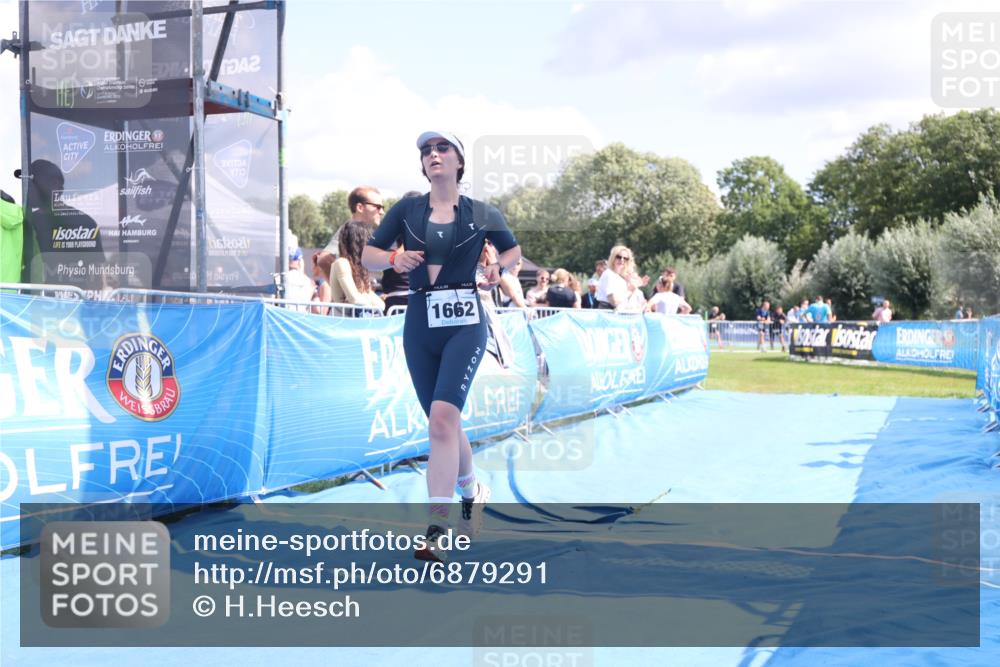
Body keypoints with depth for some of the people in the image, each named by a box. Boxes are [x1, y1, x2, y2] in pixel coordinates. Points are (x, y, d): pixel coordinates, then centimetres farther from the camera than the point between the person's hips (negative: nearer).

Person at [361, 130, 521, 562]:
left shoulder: (481, 214, 5)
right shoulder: (406, 210, 8)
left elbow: (513, 249, 20)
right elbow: (368, 255, 12)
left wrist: (499, 267, -1)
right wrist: (393, 259, -9)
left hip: (464, 322, -3)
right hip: (420, 323, 3)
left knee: (442, 418, -20)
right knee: (443, 423, 10)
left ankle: (436, 529, -20)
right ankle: (471, 490, 39)